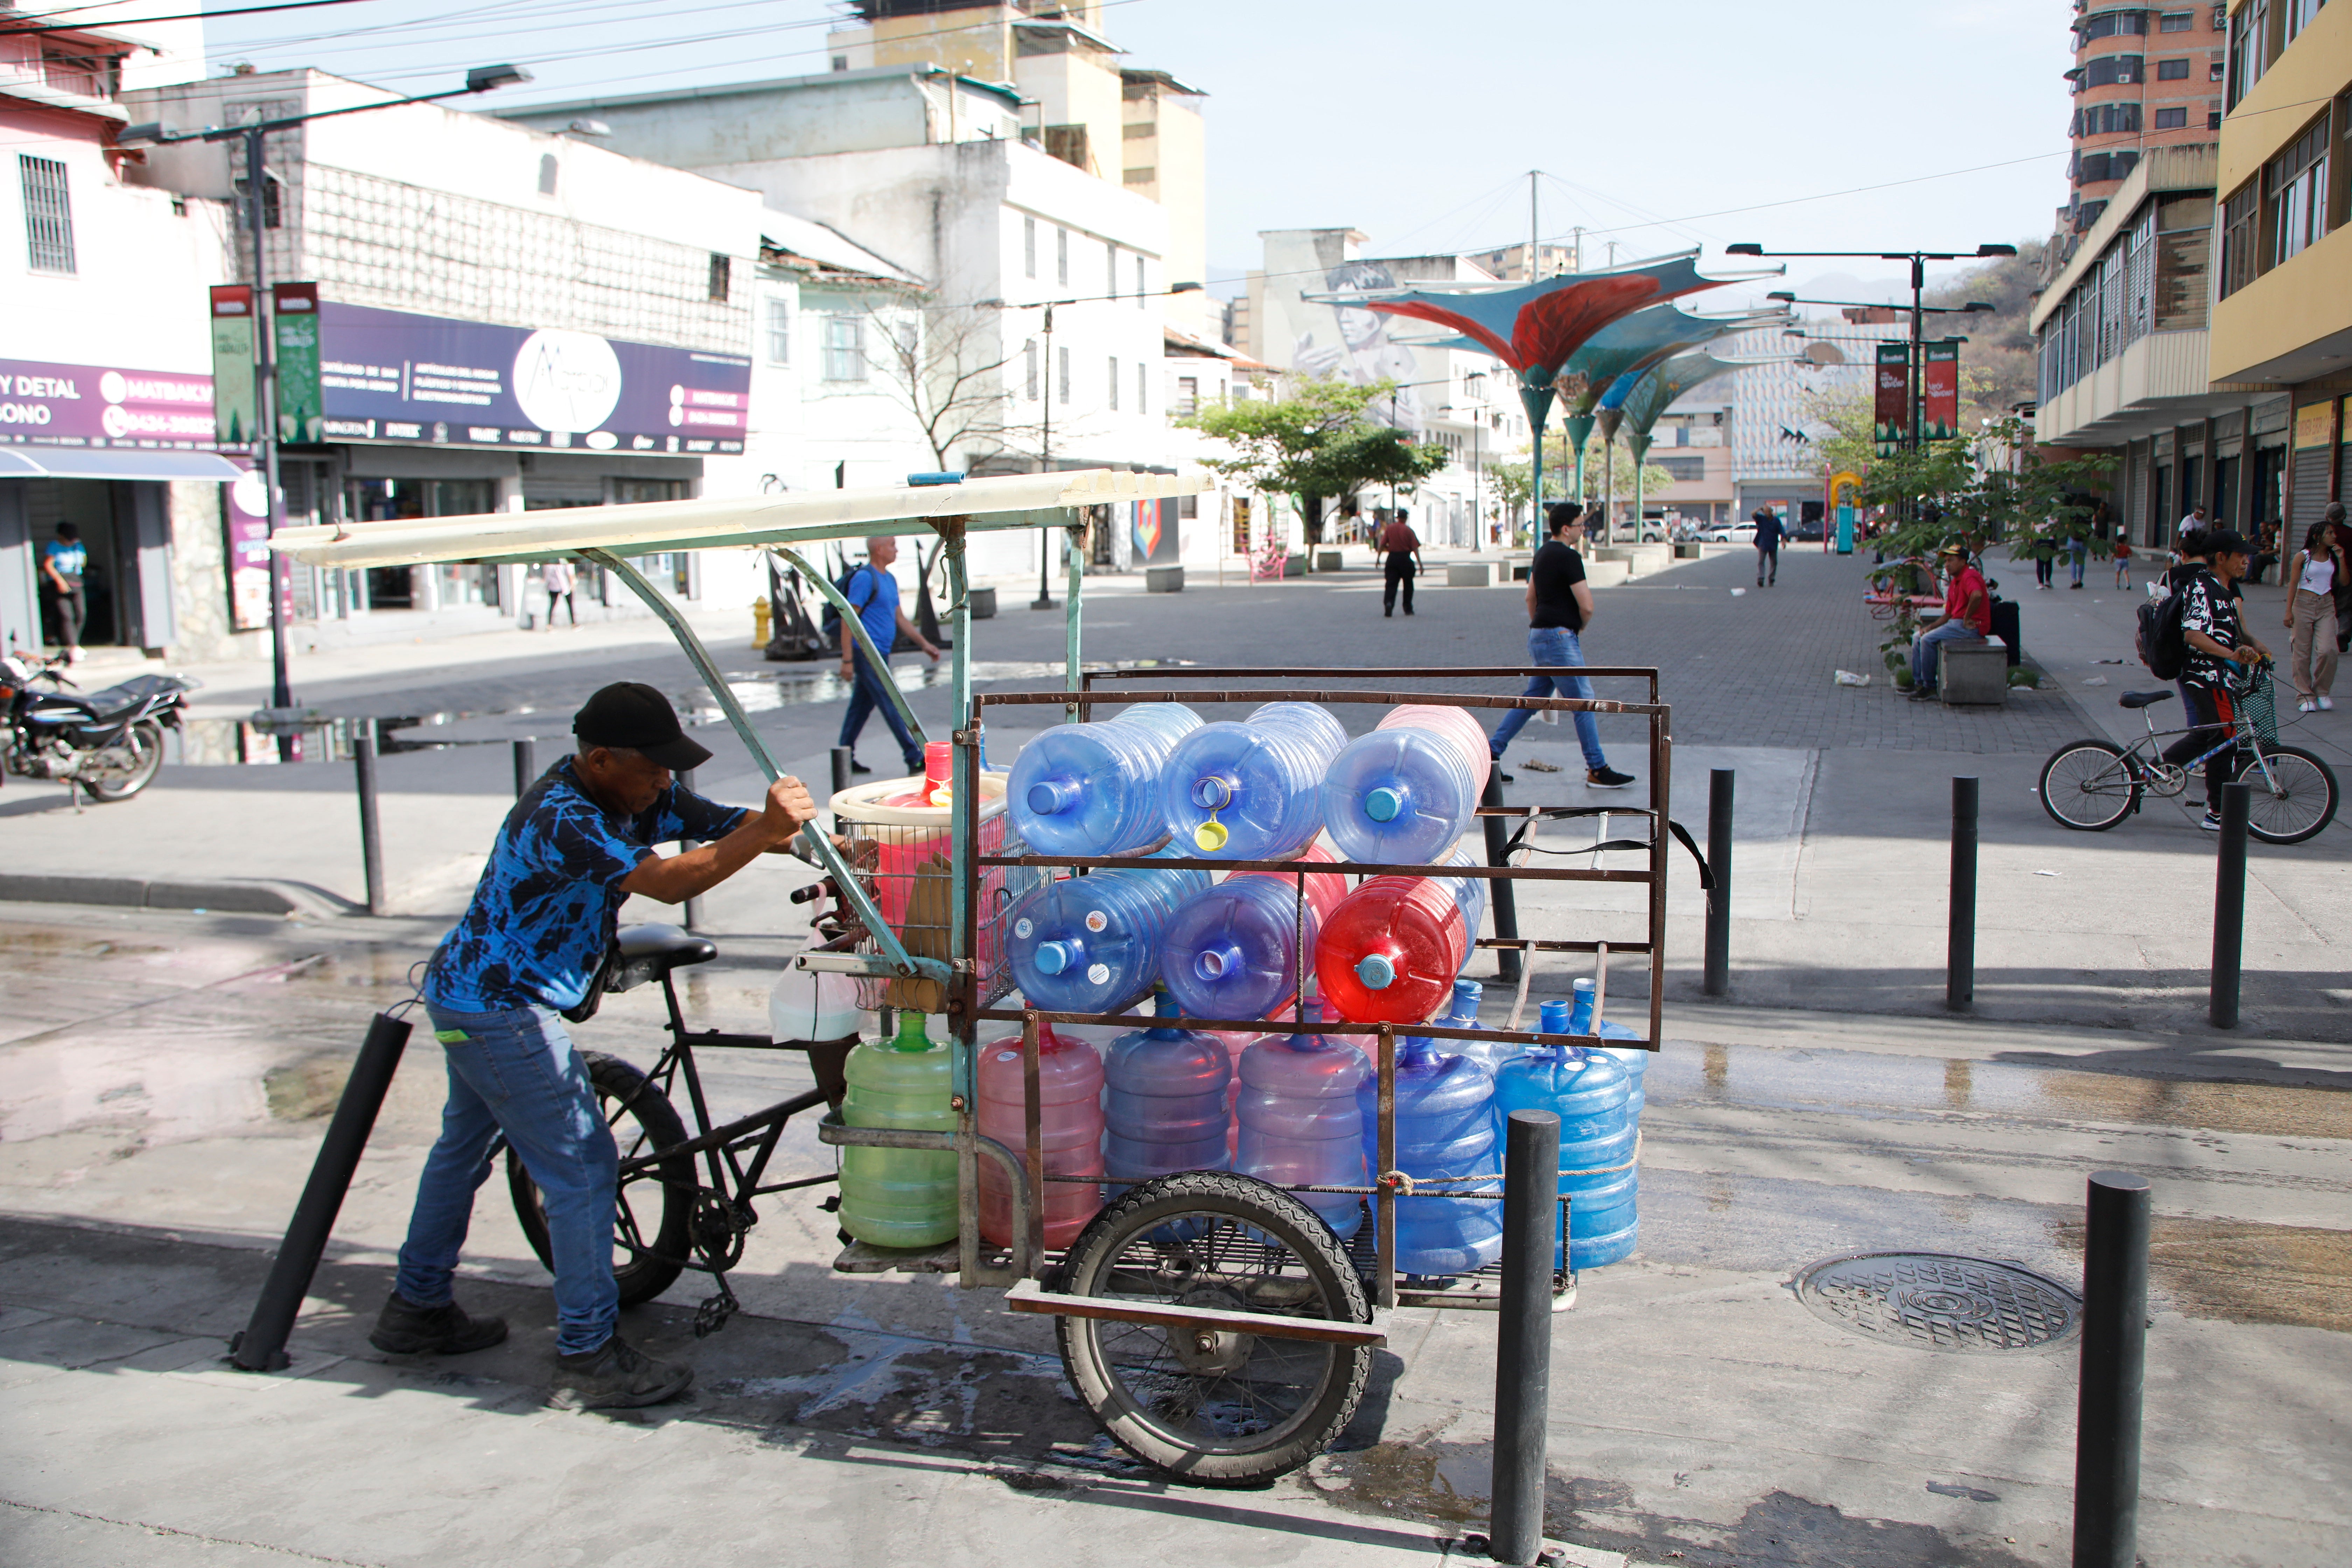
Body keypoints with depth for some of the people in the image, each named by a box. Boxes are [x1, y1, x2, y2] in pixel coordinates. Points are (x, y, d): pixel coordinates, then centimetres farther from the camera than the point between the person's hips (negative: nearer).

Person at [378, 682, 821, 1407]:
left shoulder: (631, 793, -1)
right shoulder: (562, 819, -29)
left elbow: (722, 823, -6)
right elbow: (667, 881, -37)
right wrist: (766, 830, -40)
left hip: (468, 992, 11)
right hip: (500, 1008, -11)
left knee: (465, 1145, 24)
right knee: (581, 1166, -7)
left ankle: (417, 1309, 41)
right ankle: (590, 1360, 1)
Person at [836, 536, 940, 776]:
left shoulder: (889, 579, 16)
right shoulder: (864, 578, -13)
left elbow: (900, 618, 23)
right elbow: (848, 619, -16)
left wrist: (924, 643, 19)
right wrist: (847, 660, -20)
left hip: (880, 654, 9)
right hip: (867, 654, -9)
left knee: (861, 707, 12)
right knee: (892, 706, -8)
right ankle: (915, 758, -7)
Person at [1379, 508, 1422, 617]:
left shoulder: (1389, 528, 0)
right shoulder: (1409, 530, -6)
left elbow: (1383, 544, -1)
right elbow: (1415, 548, -9)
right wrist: (1420, 564, -11)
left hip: (1392, 558, 1)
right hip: (1405, 559, -1)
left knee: (1391, 583, 0)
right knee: (1408, 584, 13)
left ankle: (1388, 603, -25)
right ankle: (1408, 609, 19)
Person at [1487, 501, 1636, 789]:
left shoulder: (1543, 553, 14)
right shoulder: (1569, 557, -16)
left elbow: (1531, 597, 22)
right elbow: (1587, 606, -17)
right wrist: (1581, 627, 2)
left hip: (1539, 636, 10)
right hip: (1560, 637, -10)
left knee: (1533, 698, 15)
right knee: (1583, 703, -3)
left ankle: (1492, 751, 15)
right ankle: (1598, 770, 1)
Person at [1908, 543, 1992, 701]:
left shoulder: (1969, 576, -13)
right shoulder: (1955, 582, 20)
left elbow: (1977, 595, -36)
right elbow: (1948, 614, 21)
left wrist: (1967, 618, -25)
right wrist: (1930, 627, 6)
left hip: (1972, 627, -11)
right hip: (1957, 623, 11)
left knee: (1928, 640, -21)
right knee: (1918, 638, 9)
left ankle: (1930, 688, -15)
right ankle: (1918, 683, 6)